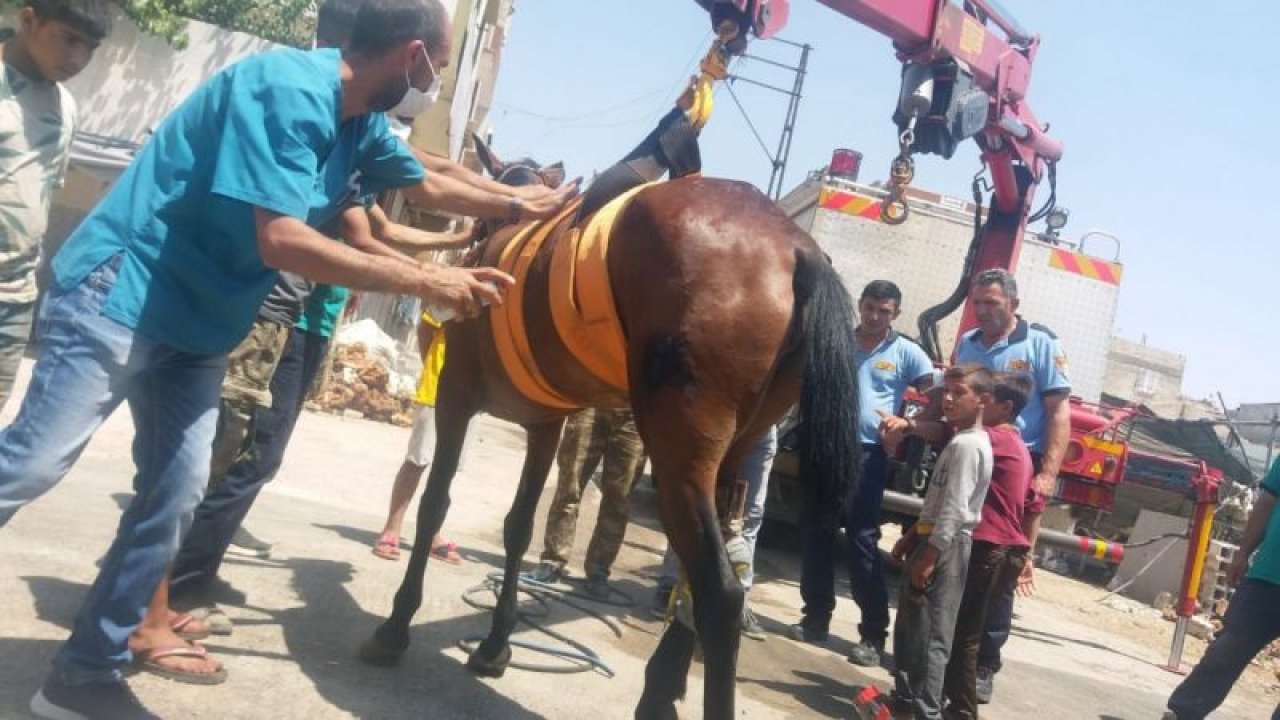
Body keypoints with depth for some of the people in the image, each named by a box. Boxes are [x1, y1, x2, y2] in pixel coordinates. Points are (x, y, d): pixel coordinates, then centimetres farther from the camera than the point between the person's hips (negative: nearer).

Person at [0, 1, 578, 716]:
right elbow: (281, 240, -30)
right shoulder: (287, 89, -22)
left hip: (198, 324, 8)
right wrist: (426, 279, -27)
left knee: (176, 494, 4)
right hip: (122, 293, -8)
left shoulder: (362, 122, 4)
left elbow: (429, 186, 22)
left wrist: (523, 207, 21)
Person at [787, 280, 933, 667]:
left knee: (863, 541, -3)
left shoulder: (906, 353, 1)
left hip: (868, 454, -3)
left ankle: (874, 633, 4)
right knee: (817, 535, 8)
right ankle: (816, 616, 22)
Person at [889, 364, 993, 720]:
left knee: (930, 632, -8)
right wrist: (911, 537, 20)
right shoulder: (957, 440, 17)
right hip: (932, 538, 10)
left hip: (946, 545, -10)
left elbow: (955, 508, -22)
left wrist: (930, 554, -23)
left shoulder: (969, 444, -15)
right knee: (909, 624, 16)